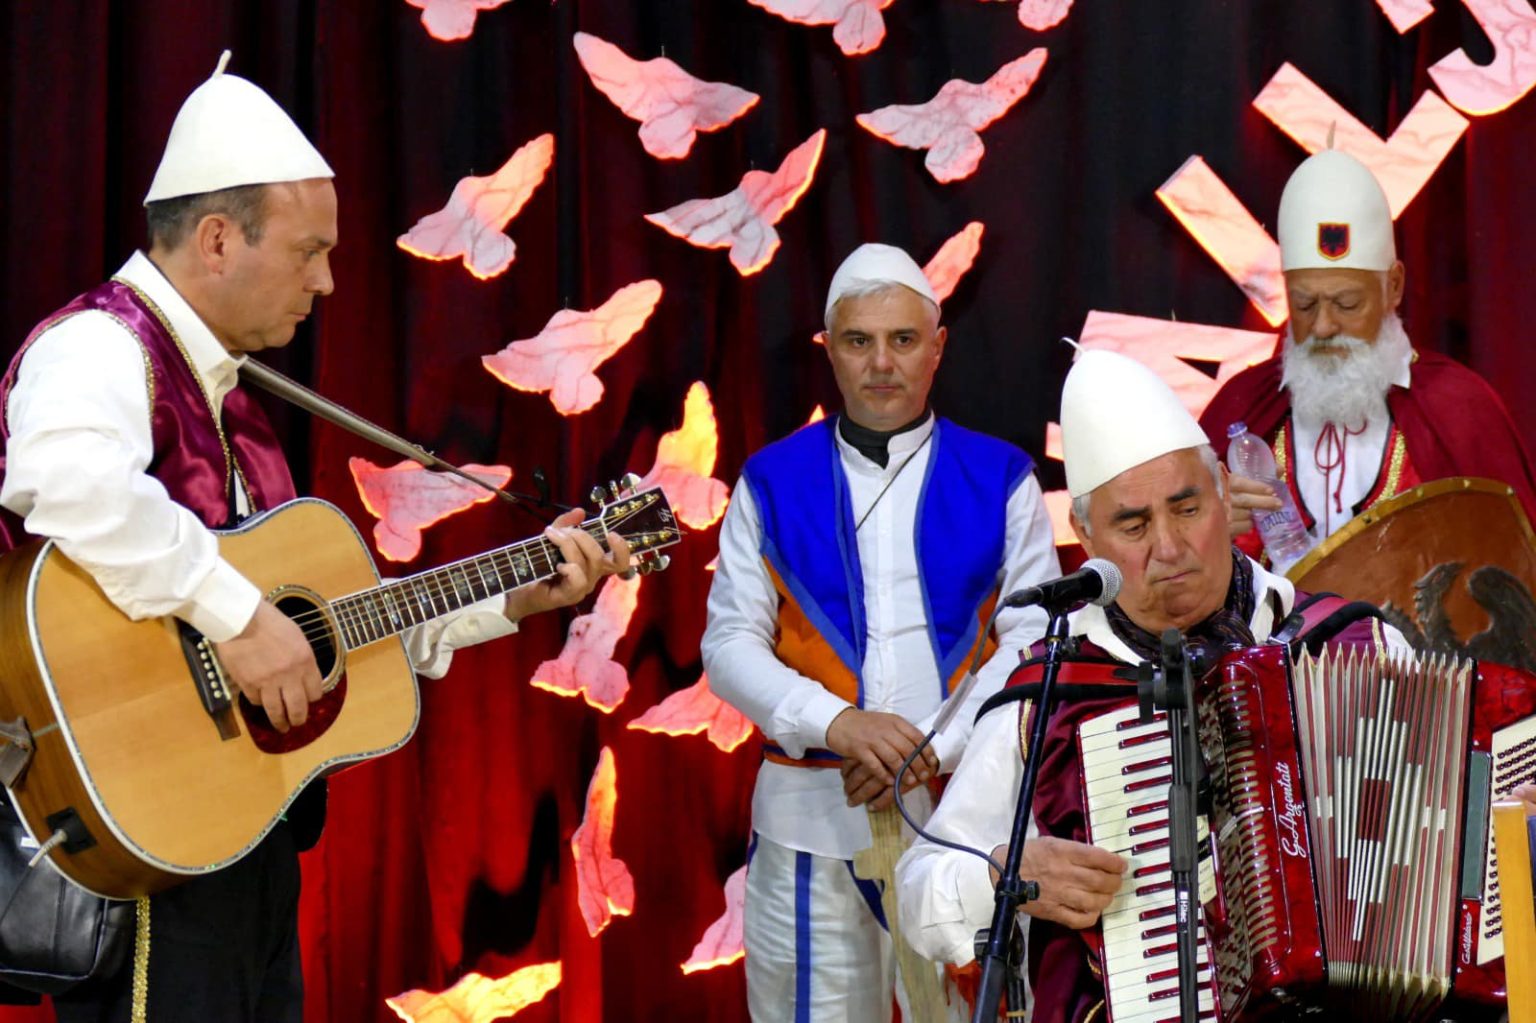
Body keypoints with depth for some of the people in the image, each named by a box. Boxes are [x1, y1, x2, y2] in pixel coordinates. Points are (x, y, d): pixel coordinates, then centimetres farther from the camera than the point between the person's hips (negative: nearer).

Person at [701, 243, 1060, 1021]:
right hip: (810, 820, 0)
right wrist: (838, 724, -16)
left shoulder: (1000, 480, 6)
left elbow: (1034, 636, 1)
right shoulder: (771, 483, 7)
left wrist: (937, 749, -14)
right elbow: (729, 644, 2)